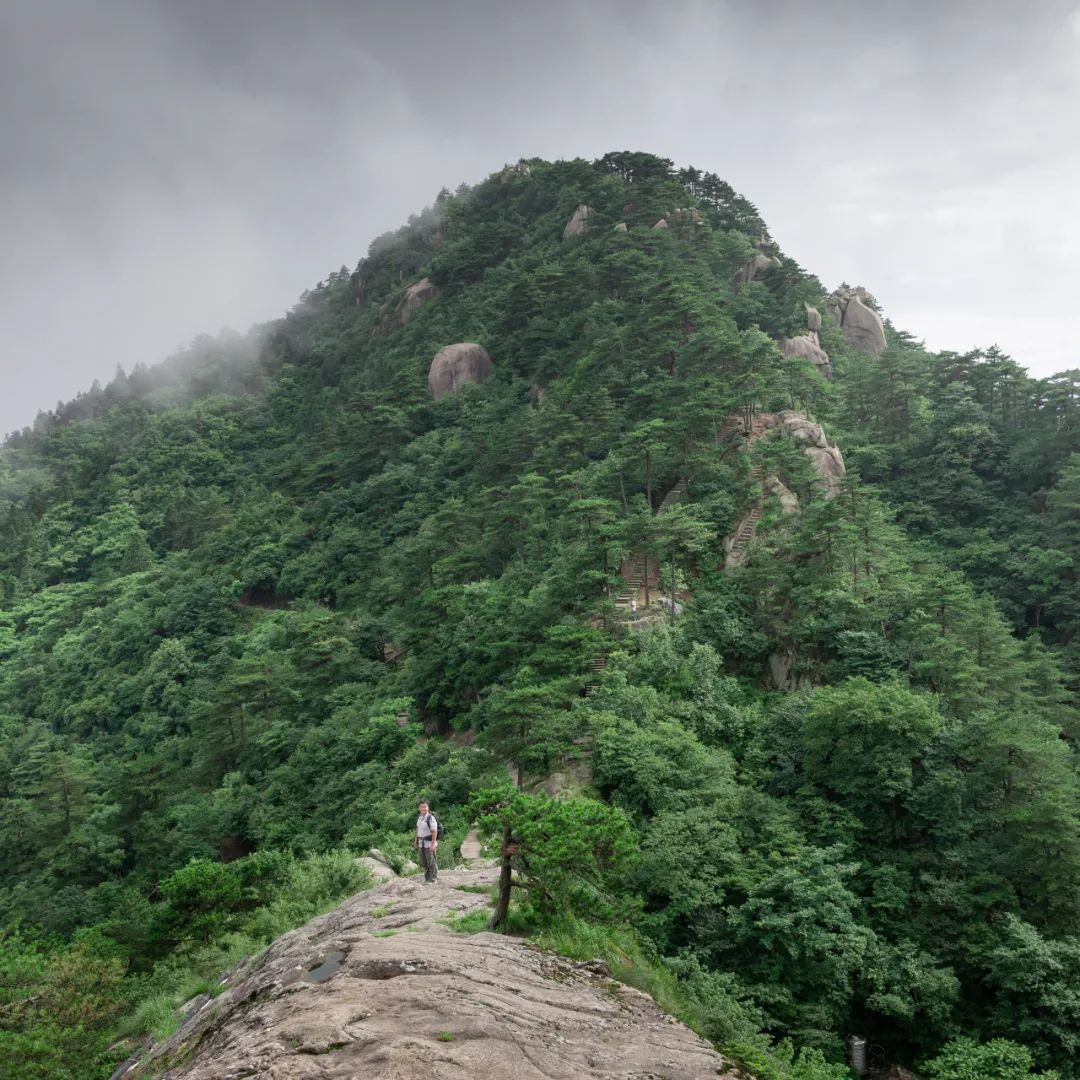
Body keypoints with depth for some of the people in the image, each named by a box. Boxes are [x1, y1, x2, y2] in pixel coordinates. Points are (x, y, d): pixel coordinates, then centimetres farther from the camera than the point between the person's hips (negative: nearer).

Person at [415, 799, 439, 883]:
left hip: (429, 843, -8)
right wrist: (415, 840, 18)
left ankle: (432, 879, 7)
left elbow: (435, 832, -21)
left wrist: (433, 844, -23)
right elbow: (418, 829, 19)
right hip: (421, 843, 8)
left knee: (431, 861, -2)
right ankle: (427, 878, 25)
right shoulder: (420, 817, 8)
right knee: (424, 861, 14)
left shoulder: (430, 818, -18)